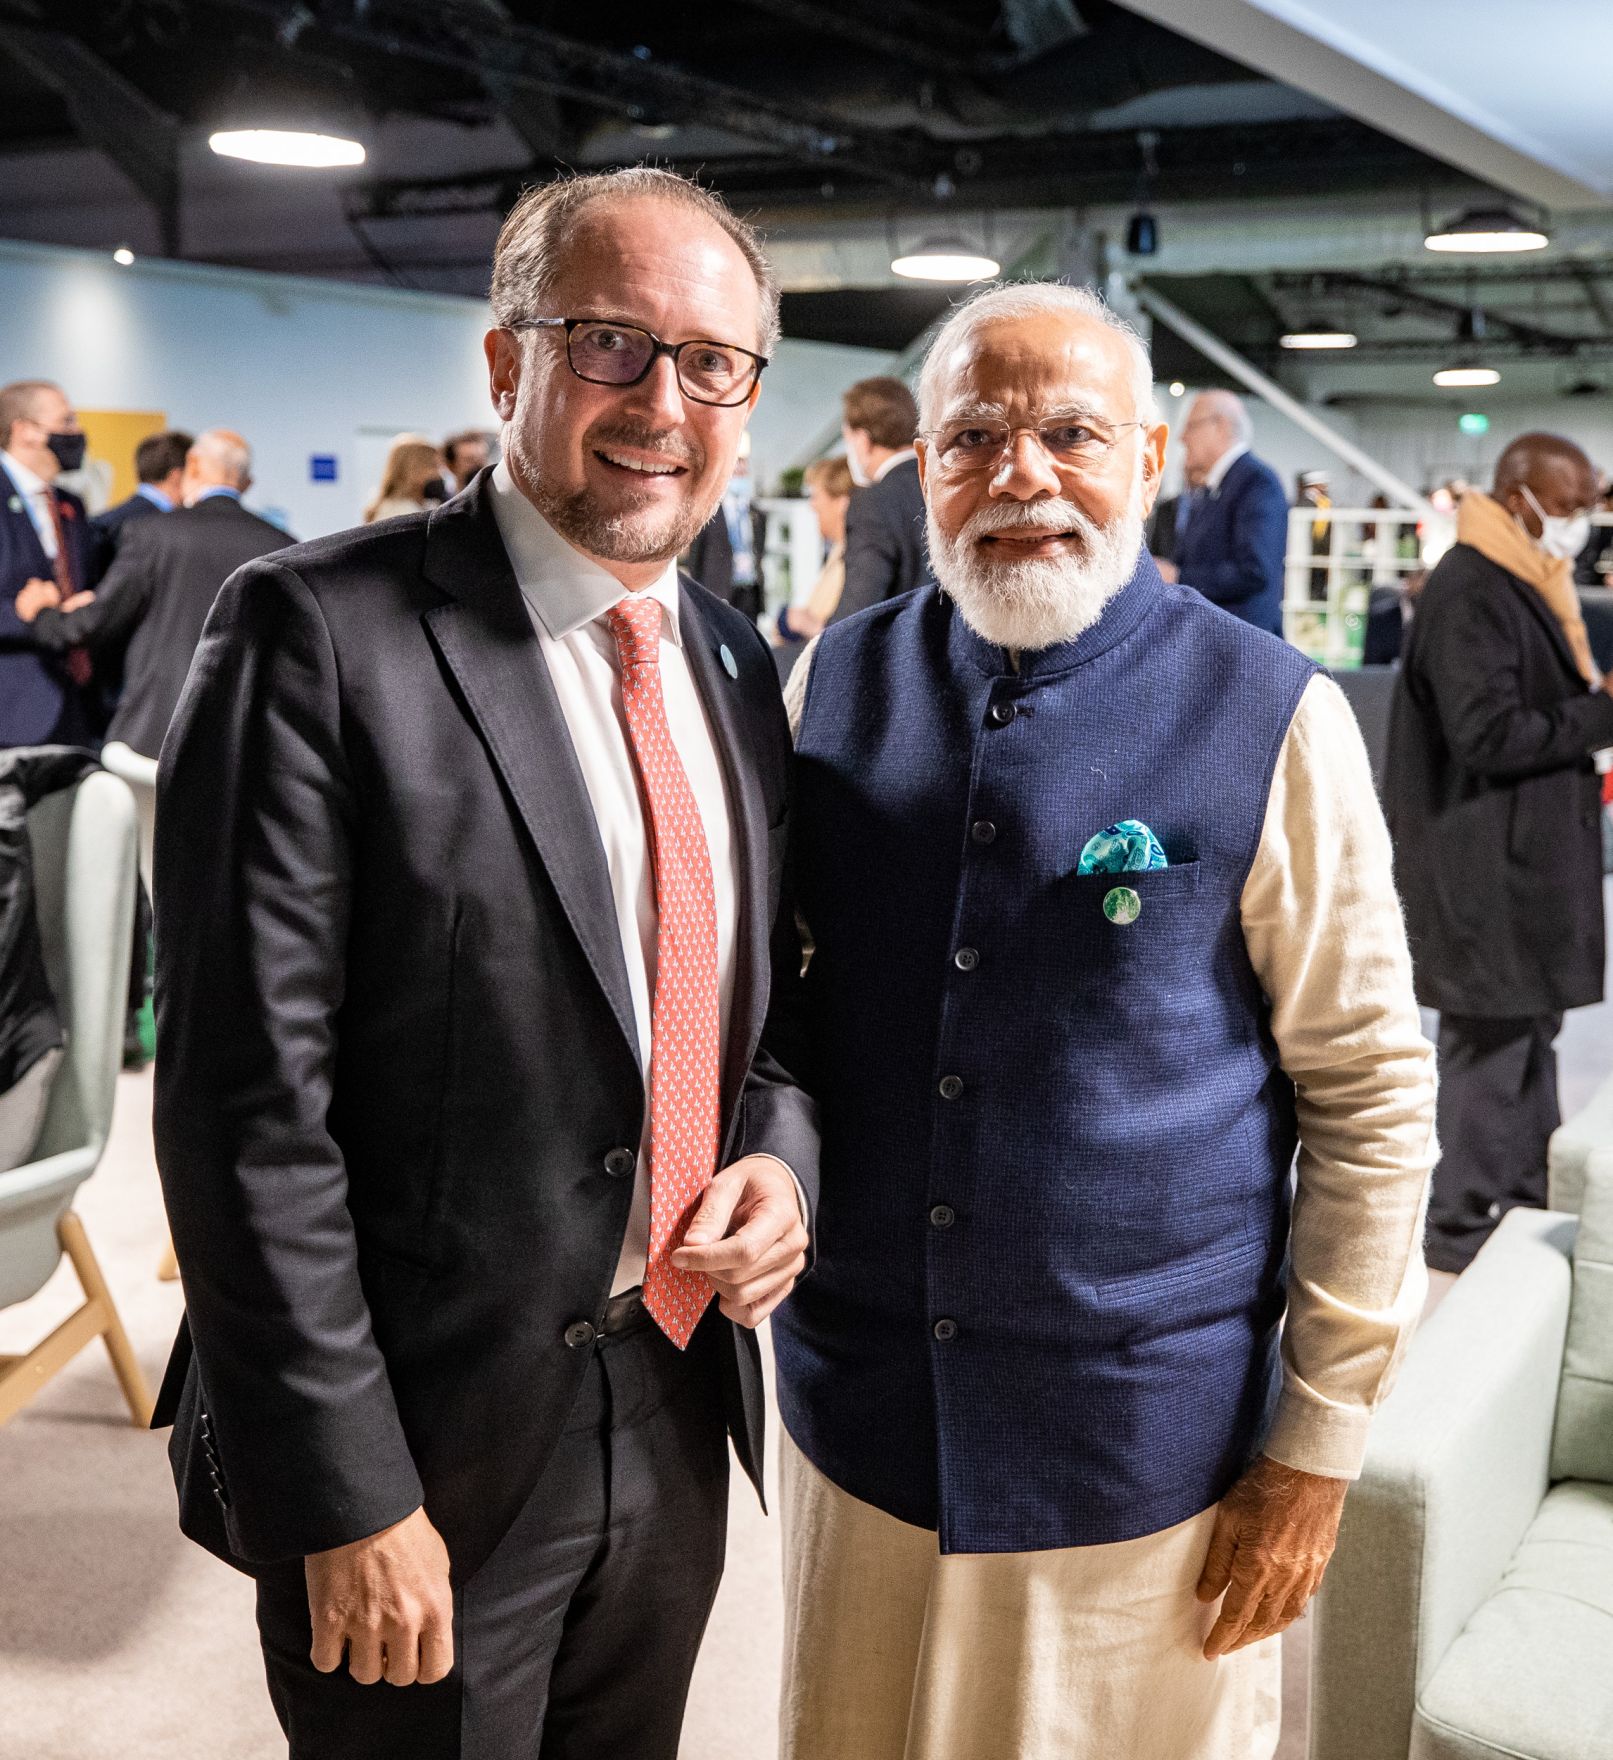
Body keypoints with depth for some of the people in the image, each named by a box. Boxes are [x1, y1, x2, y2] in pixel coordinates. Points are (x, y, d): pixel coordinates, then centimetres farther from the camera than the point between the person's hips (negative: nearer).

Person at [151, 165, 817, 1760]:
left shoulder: (733, 661, 5)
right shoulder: (320, 633, -16)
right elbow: (250, 1104, -18)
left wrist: (780, 1155, -5)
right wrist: (342, 1496, -17)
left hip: (675, 1418, 7)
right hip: (429, 1449, -6)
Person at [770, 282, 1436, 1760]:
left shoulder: (1275, 721, -11)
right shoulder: (835, 686, 0)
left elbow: (1372, 1099, -7)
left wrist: (1318, 1448, -6)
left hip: (1148, 1449, -3)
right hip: (858, 1416, 4)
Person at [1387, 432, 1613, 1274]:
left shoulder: (1521, 585, 14)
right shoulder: (1472, 594, -19)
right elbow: (1489, 733, -24)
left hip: (1526, 856, 10)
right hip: (1487, 866, -10)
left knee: (1527, 1029, 19)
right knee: (1490, 1040, -1)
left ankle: (1526, 1196, 32)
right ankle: (1465, 1222, 10)